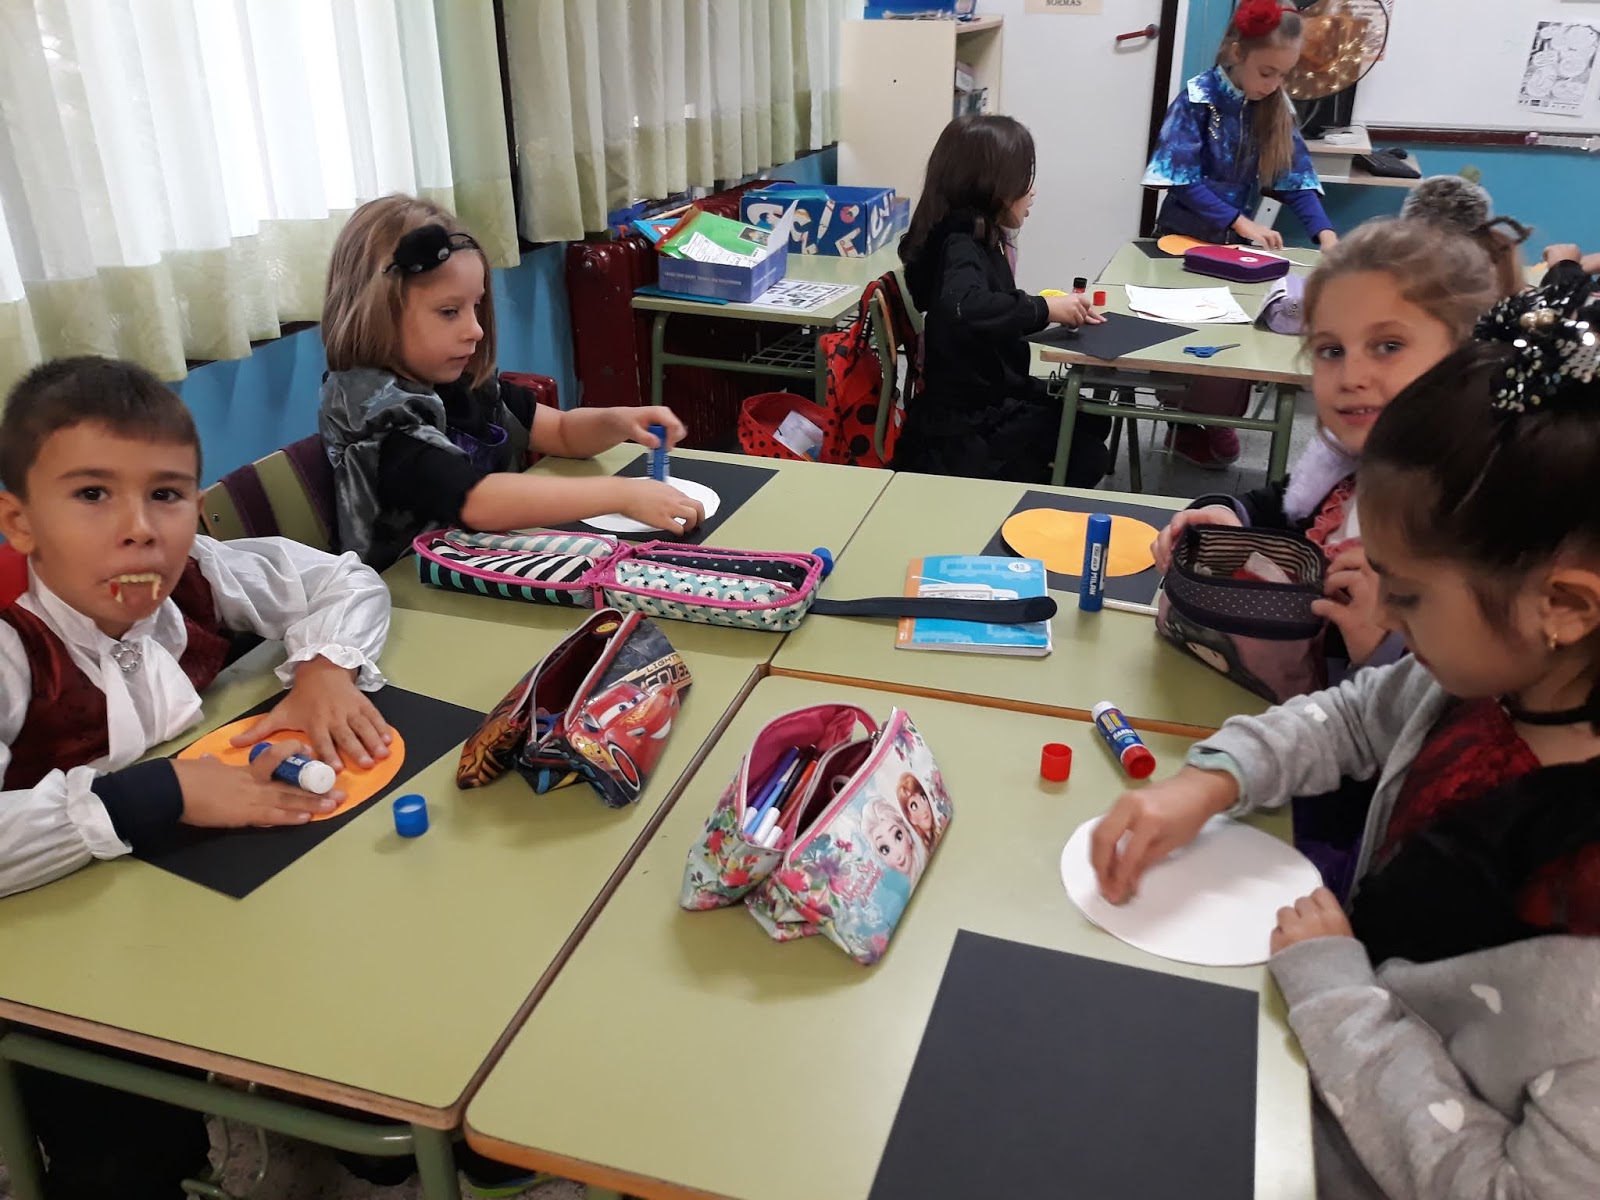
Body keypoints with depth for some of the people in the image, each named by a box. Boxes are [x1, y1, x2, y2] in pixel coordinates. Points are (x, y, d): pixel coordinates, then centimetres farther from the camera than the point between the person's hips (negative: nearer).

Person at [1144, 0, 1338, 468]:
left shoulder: (1276, 108, 1)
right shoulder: (1198, 98, -14)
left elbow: (1296, 177, -1)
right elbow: (1183, 180, -18)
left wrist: (1325, 233, -17)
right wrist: (1241, 222, -25)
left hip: (1237, 242, 5)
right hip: (1186, 238, -4)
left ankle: (1214, 420, 6)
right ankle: (1194, 424, 1)